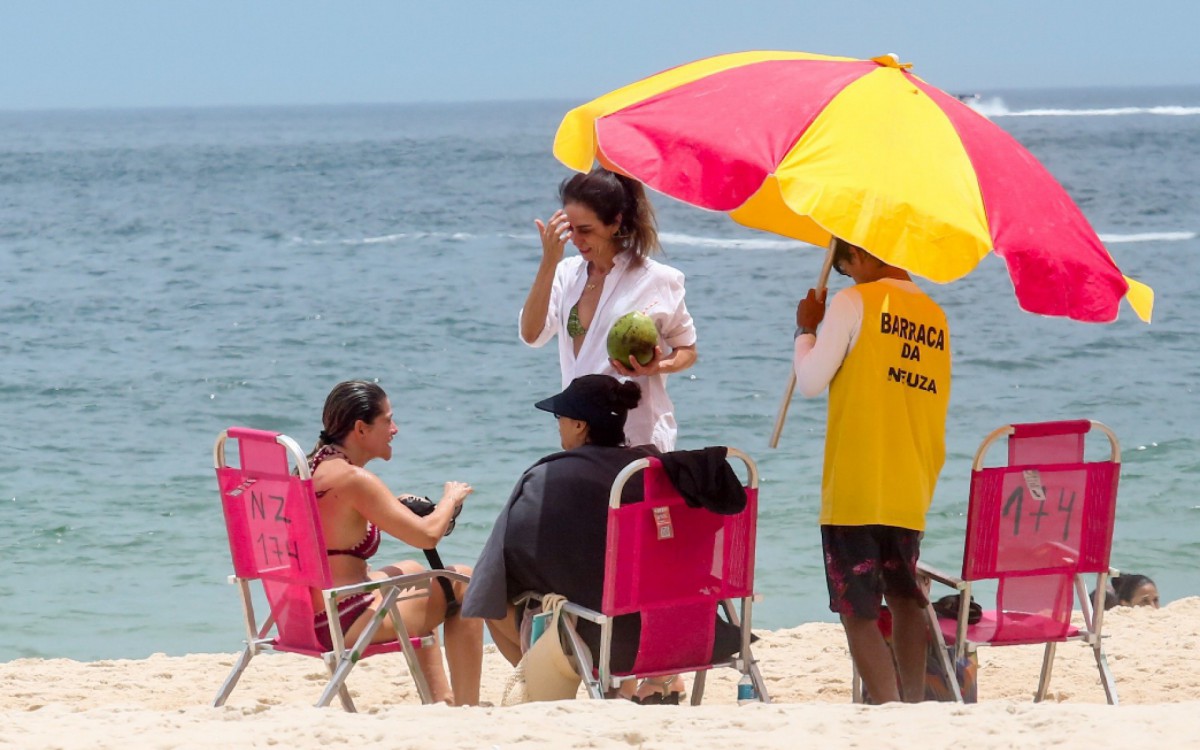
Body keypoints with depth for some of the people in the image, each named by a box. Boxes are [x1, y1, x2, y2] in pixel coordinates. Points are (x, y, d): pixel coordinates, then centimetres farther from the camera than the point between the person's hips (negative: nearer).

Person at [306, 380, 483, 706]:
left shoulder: (309, 469, 7)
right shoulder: (355, 480, -20)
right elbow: (427, 534, -19)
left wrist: (397, 507, 16)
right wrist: (451, 497, 2)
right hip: (342, 626, -10)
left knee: (410, 572, 35)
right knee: (462, 583, 2)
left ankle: (441, 697, 41)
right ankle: (467, 708, 8)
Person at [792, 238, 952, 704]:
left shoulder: (854, 303, -7)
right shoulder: (935, 317, 11)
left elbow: (811, 381, -7)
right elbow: (934, 402, 16)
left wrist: (806, 329, 6)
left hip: (853, 492, -6)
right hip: (912, 493, 6)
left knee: (858, 614, -5)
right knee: (905, 600, 20)